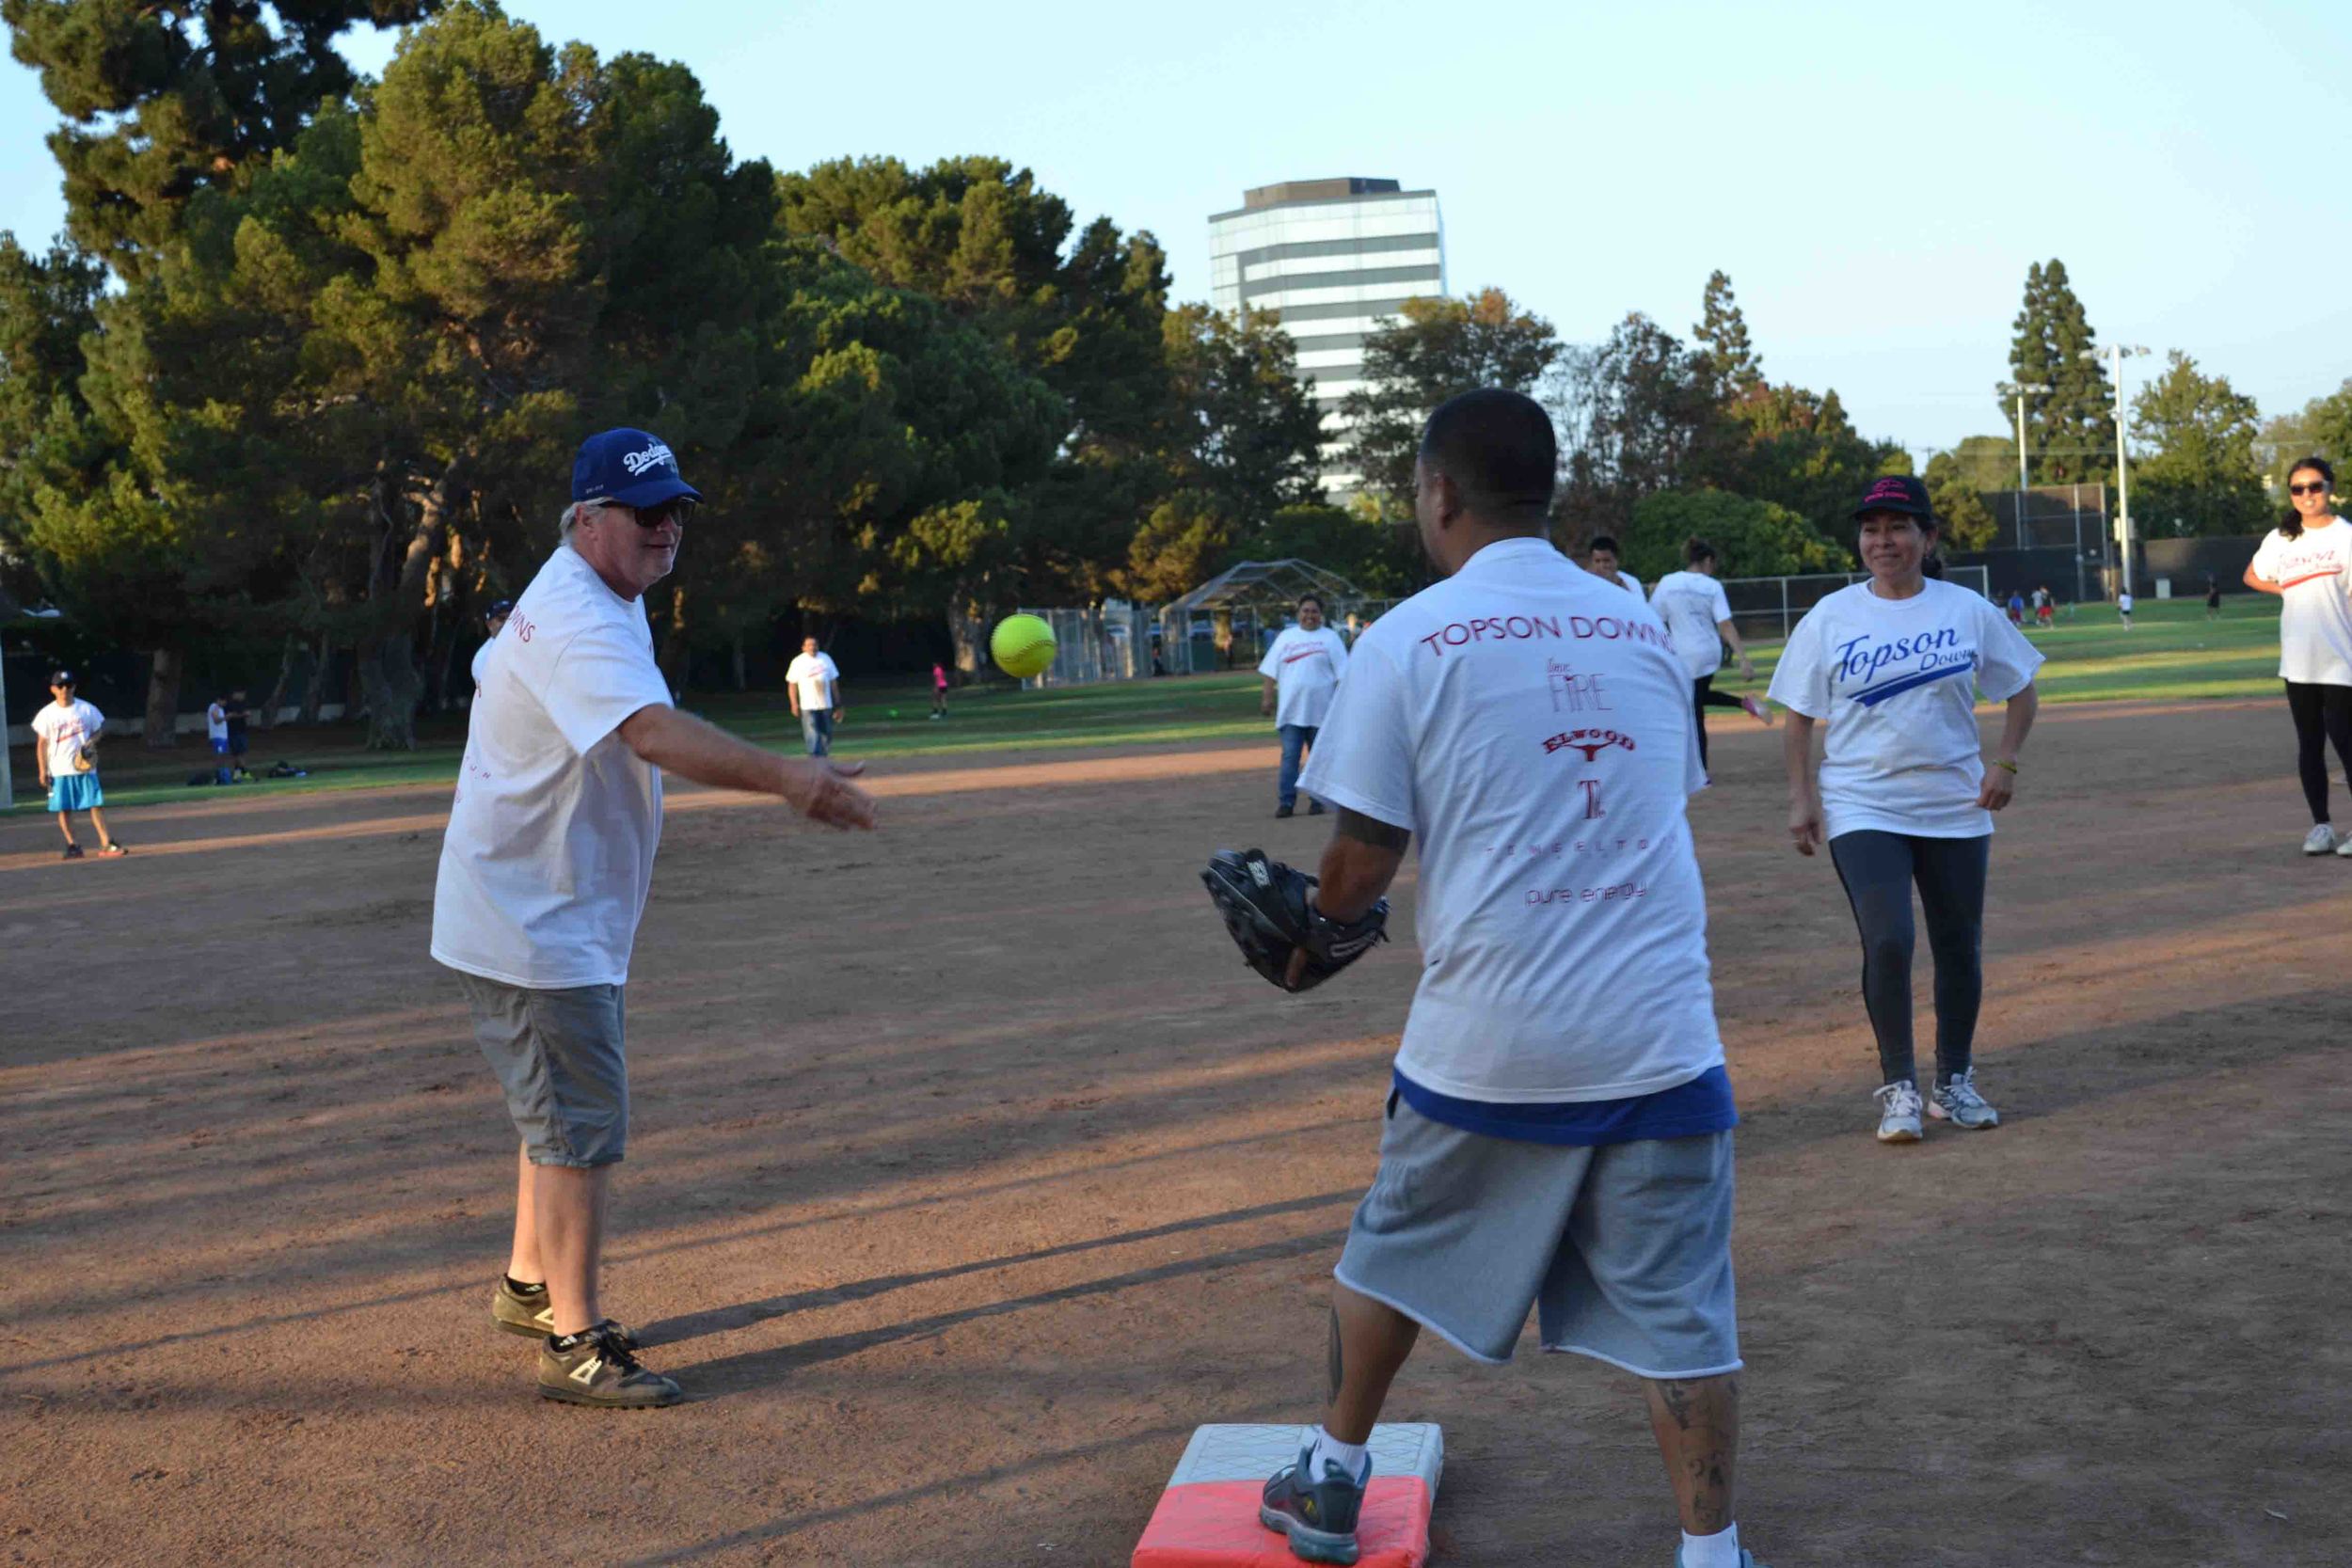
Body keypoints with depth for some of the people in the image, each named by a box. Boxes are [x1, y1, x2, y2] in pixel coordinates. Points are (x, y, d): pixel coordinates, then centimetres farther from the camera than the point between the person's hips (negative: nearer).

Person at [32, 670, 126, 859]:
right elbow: (42, 743, 2)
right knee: (64, 808, 1)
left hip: (85, 767, 0)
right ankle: (73, 845, 10)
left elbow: (100, 729, 12)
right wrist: (42, 770, -2)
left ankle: (106, 843, 0)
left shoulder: (86, 709, 1)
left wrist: (91, 741, -10)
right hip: (59, 771, 0)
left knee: (96, 804, -3)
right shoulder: (47, 714, -1)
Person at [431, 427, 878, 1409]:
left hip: (569, 914, 11)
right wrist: (787, 778, -54)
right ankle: (573, 1343, 1)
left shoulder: (610, 601, 10)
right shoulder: (575, 619, -25)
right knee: (582, 1125, -7)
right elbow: (655, 734, -42)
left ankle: (530, 1288, 37)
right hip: (532, 924, -11)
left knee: (562, 1109, 21)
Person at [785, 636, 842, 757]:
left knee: (826, 733, 10)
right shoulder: (798, 662, -2)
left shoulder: (826, 659, 6)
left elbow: (833, 681, 12)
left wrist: (837, 701, 10)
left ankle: (824, 757, 24)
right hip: (808, 706, -4)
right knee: (812, 734, -11)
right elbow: (792, 684, 0)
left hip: (826, 704, 4)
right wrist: (794, 704, -6)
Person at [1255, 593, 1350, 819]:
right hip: (1290, 711, 1)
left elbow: (1342, 674, 2)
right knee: (1289, 757, -4)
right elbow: (1269, 672, 12)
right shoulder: (1286, 637, 13)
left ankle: (1317, 801, 10)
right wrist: (1267, 697, 2)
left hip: (1321, 711, -1)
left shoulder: (1331, 638, 6)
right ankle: (1285, 801, -6)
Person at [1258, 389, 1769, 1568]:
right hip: (1659, 1031, 2)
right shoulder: (1642, 627, 8)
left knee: (1393, 1253, 20)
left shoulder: (1408, 640, -4)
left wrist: (1321, 920, 17)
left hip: (1488, 1033, -2)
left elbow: (1362, 864, -5)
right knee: (1676, 1308, 7)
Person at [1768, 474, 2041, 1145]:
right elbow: (1799, 714, 4)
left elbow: (2021, 691, 12)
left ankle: (1955, 1081, 25)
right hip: (1862, 809, -2)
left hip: (1956, 808, 2)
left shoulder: (1968, 611, 3)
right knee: (1886, 943, -14)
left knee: (1960, 948, 8)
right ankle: (1898, 1088, 0)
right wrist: (1802, 796, -3)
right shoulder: (1830, 617, 0)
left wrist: (2004, 762, -2)